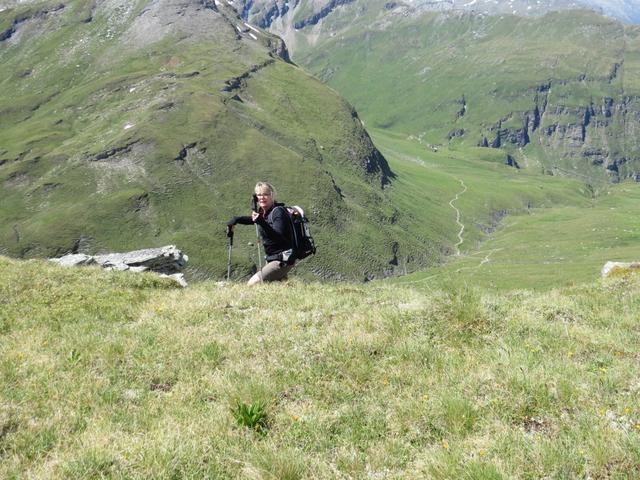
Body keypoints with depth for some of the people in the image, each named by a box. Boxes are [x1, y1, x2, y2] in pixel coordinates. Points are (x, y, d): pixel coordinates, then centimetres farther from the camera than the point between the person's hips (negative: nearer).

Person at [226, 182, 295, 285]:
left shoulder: (278, 212, -17)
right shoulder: (262, 212, 7)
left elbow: (279, 237, -29)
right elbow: (251, 219, 29)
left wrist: (262, 223, -40)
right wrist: (235, 220, 11)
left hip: (283, 260, -9)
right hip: (271, 259, 9)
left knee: (252, 284, -14)